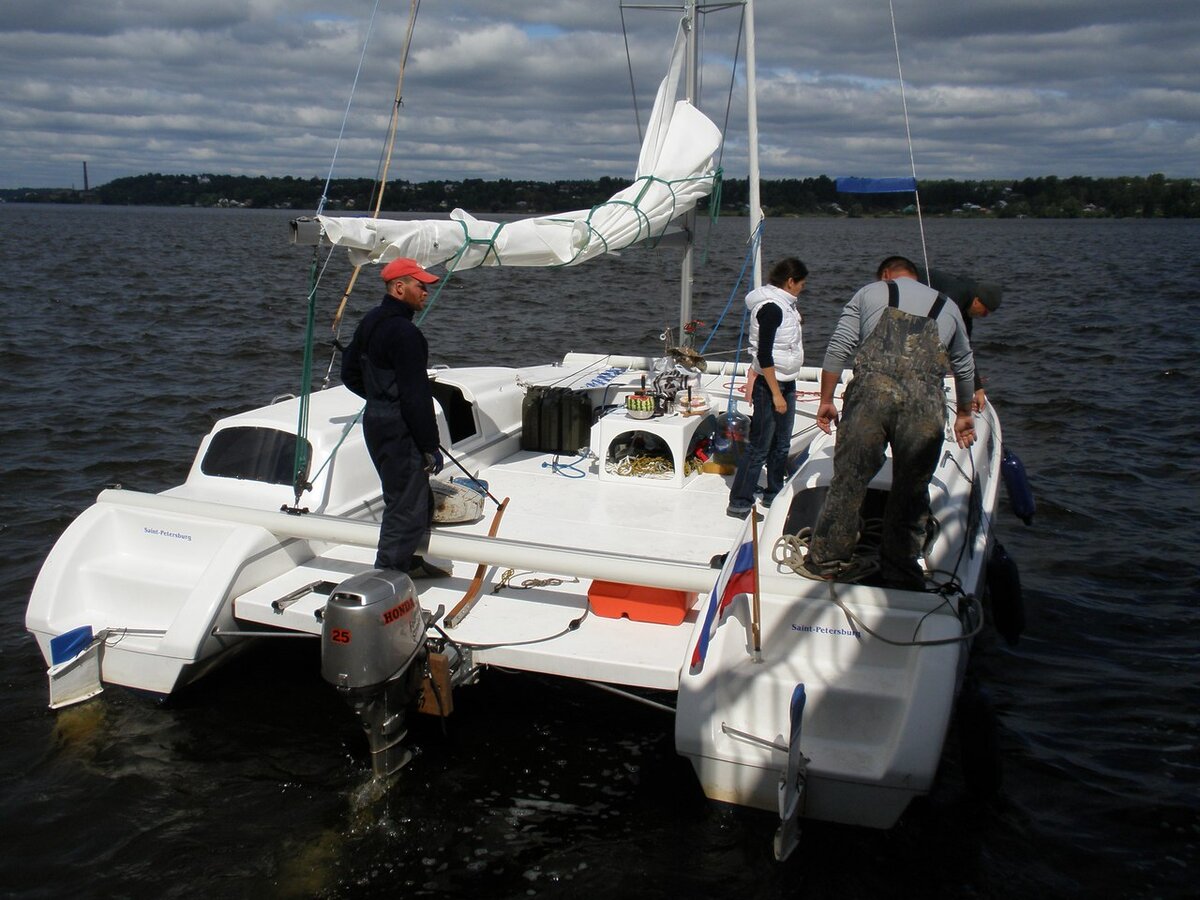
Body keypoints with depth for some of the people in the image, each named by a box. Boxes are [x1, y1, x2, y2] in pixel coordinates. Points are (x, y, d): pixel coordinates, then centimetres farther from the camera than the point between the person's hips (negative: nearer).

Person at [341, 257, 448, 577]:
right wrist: (431, 447, -17)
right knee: (406, 509, -4)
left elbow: (350, 374, 20)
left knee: (418, 499, 24)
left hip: (375, 421, 11)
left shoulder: (370, 322, 11)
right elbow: (416, 396, -22)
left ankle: (406, 562, 37)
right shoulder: (404, 333, -20)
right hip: (399, 431, -11)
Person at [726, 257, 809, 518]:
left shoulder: (784, 304, 12)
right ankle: (739, 503, 1)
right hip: (769, 384, -10)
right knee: (759, 447, -5)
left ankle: (773, 494, 28)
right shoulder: (771, 308, -19)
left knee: (781, 444, 16)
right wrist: (776, 394, -22)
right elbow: (764, 355, -22)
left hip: (786, 382, 10)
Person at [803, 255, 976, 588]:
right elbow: (964, 367, 37)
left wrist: (826, 401, 15)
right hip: (926, 402, 2)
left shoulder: (869, 292, 20)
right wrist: (964, 415, 50)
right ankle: (901, 574, 20)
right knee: (912, 491, 11)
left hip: (872, 390, -1)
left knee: (849, 480, 6)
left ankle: (825, 560, 14)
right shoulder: (947, 307, 28)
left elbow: (838, 348, 10)